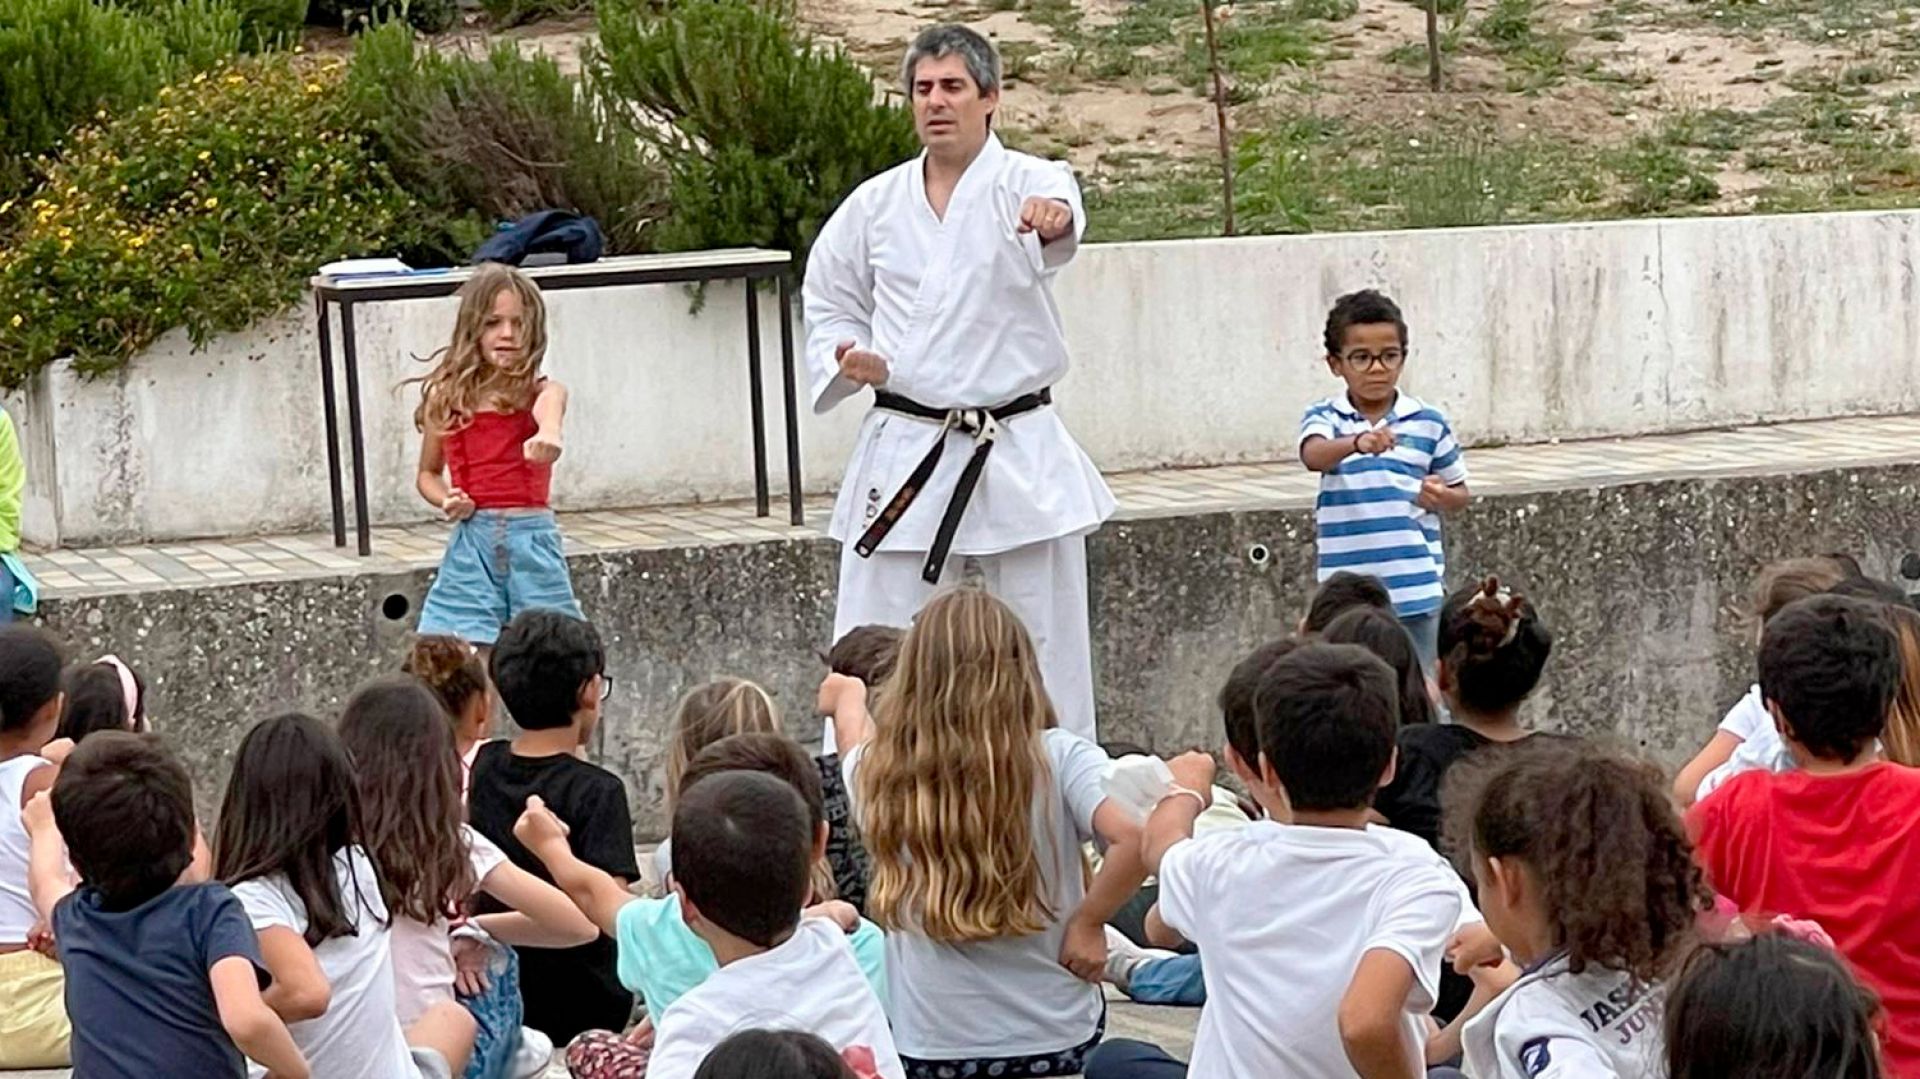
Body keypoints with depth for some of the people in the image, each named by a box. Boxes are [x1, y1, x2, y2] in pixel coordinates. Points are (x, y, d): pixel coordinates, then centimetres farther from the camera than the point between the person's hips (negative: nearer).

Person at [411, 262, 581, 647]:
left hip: (532, 539, -1)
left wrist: (548, 433, -53)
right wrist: (447, 501, -4)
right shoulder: (447, 397, 6)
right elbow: (427, 474, 20)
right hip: (472, 542, 1)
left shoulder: (541, 391, -1)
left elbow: (549, 404, -28)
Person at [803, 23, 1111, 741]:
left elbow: (1057, 207, -30)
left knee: (1046, 652, 6)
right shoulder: (875, 205, 6)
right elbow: (829, 302, 17)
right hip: (904, 450, 2)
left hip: (1018, 455, -2)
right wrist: (853, 361, -4)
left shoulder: (1025, 184, -5)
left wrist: (1053, 217, -55)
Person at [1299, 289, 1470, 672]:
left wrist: (1440, 497, -11)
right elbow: (1313, 455, -27)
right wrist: (1357, 443, -48)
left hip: (1416, 588, 1)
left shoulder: (1429, 422, 2)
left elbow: (1459, 492, 13)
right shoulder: (1325, 418, -3)